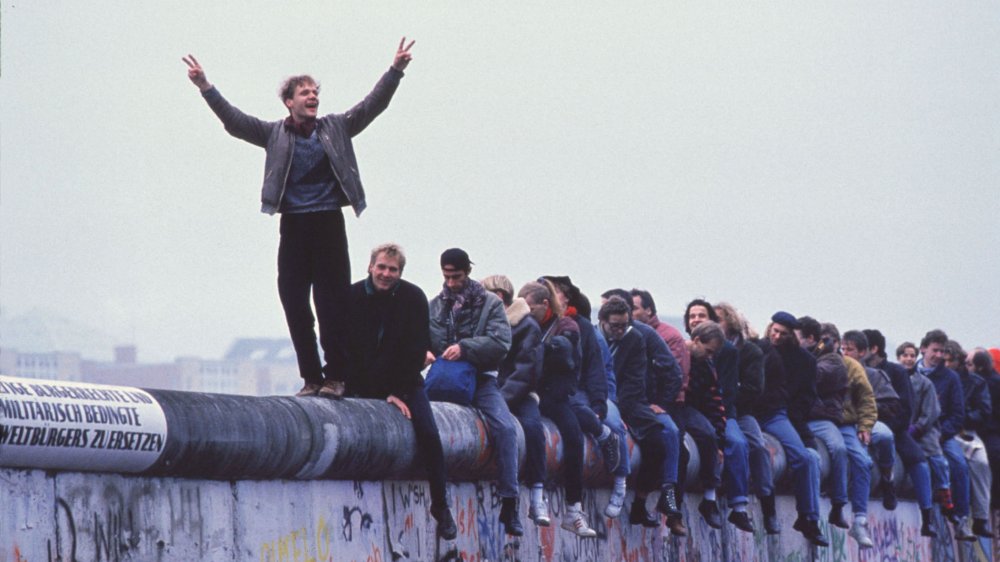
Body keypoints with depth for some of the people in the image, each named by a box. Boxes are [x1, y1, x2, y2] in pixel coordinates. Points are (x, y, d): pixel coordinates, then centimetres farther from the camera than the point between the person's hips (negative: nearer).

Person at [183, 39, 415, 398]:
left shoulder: (336, 128, 9)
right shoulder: (274, 134, 8)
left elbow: (372, 105, 4)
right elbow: (234, 121, 0)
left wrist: (395, 70, -8)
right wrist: (205, 87, -11)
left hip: (329, 224, -1)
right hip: (294, 227, 1)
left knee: (332, 303, -3)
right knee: (294, 302, 1)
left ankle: (335, 376, 2)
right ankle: (311, 377, 9)